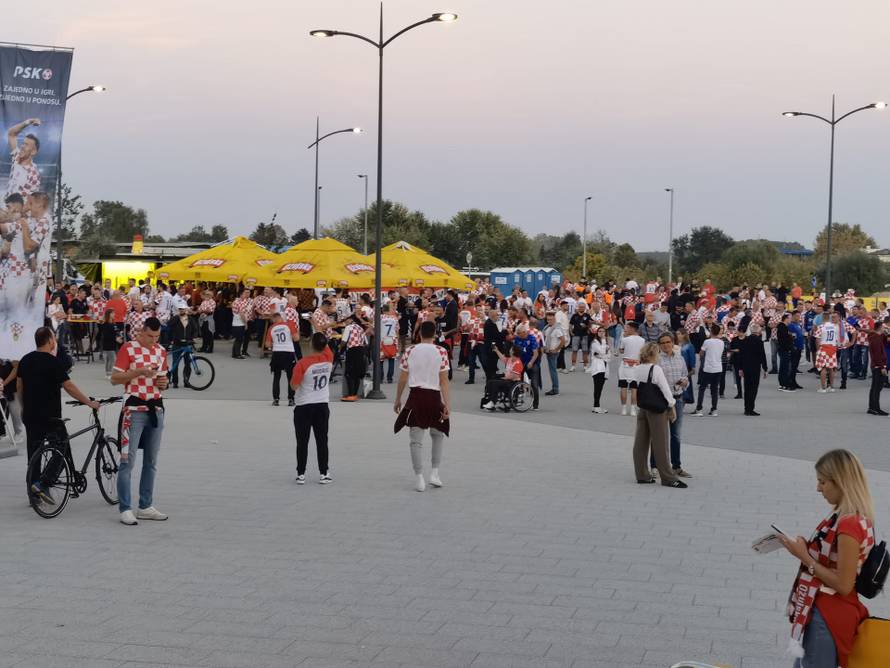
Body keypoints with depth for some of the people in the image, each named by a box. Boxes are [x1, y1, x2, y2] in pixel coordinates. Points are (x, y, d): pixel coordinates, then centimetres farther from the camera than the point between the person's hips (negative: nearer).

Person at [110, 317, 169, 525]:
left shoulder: (161, 351, 11)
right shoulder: (128, 349, -6)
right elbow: (114, 379, -10)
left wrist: (163, 383, -1)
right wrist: (139, 372, -21)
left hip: (155, 409, 6)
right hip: (134, 410, -6)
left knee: (151, 461, 10)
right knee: (128, 461, -7)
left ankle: (146, 507, 18)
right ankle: (125, 509, -3)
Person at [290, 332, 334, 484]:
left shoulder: (303, 363, -18)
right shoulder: (328, 358, -6)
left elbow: (294, 386, -13)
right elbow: (325, 346, 15)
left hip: (304, 406, -3)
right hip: (322, 405, 3)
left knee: (302, 442, 3)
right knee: (322, 441, 8)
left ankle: (301, 474, 5)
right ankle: (324, 474, 10)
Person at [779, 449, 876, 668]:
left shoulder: (849, 524, -25)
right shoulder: (849, 517, 6)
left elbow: (843, 584, -24)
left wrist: (804, 557, -18)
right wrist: (806, 548, 1)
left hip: (827, 617, -10)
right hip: (822, 611, 10)